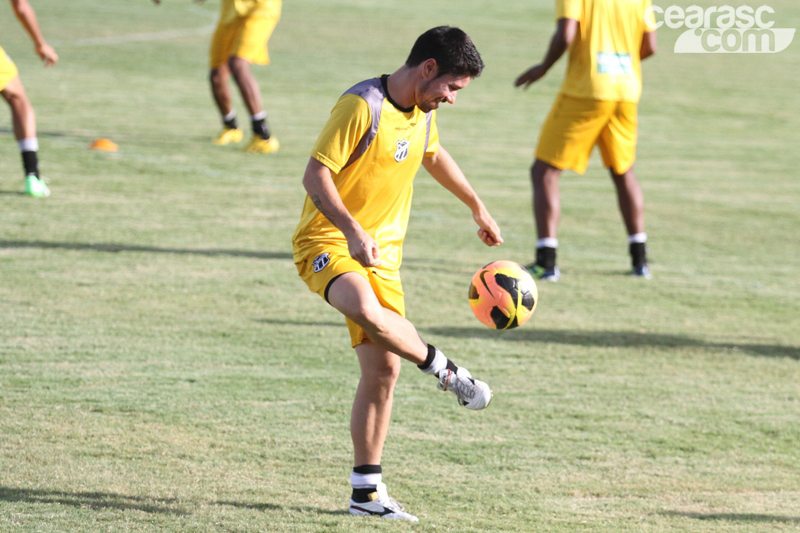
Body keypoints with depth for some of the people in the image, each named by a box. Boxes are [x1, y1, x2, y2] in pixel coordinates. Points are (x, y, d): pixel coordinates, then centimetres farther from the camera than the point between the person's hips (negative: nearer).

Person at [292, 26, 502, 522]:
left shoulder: (423, 111, 8)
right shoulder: (362, 106, -19)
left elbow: (434, 156, 30)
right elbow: (316, 175, -22)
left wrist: (477, 207, 40)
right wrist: (353, 231, -34)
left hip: (382, 253, 8)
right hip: (328, 242, -8)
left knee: (383, 370, 3)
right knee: (368, 312, -39)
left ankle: (367, 489, 12)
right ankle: (446, 371, -17)